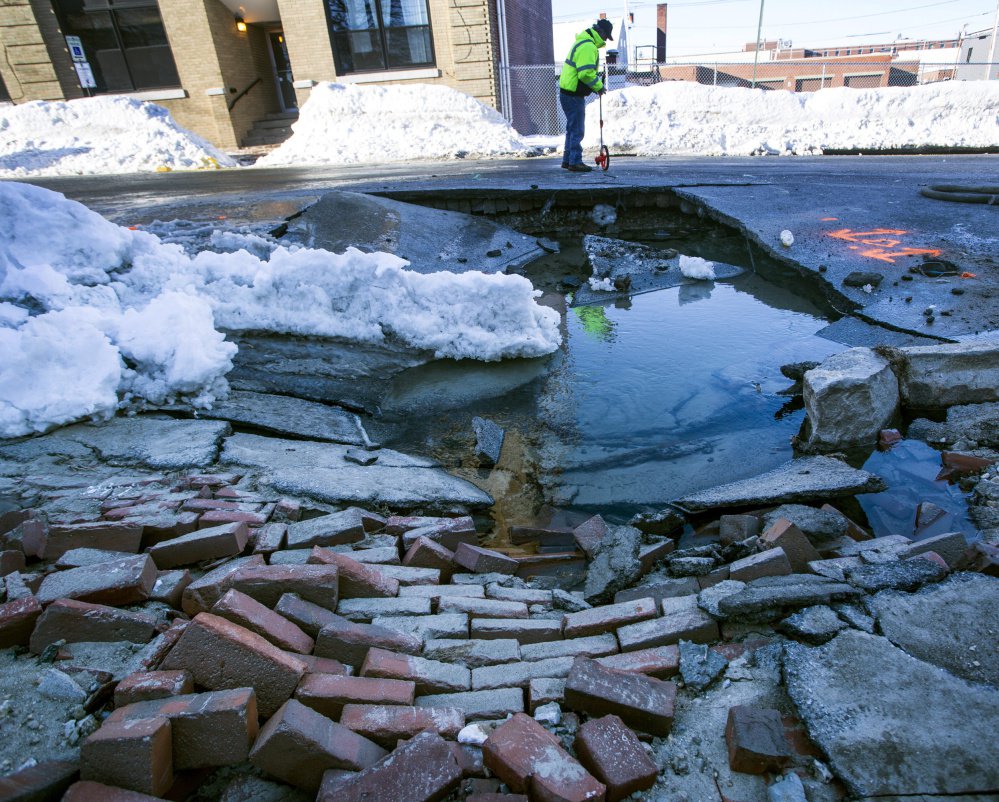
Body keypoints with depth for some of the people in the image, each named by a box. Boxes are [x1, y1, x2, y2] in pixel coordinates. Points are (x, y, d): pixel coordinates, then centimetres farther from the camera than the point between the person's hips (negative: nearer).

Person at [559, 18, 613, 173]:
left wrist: (596, 85, 10)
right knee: (577, 130, -5)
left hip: (568, 92, 11)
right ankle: (575, 162, 0)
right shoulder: (588, 47, -17)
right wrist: (599, 86, -13)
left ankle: (568, 160, 23)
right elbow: (586, 73, -26)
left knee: (572, 128, 17)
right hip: (573, 95, -11)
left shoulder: (583, 42, 18)